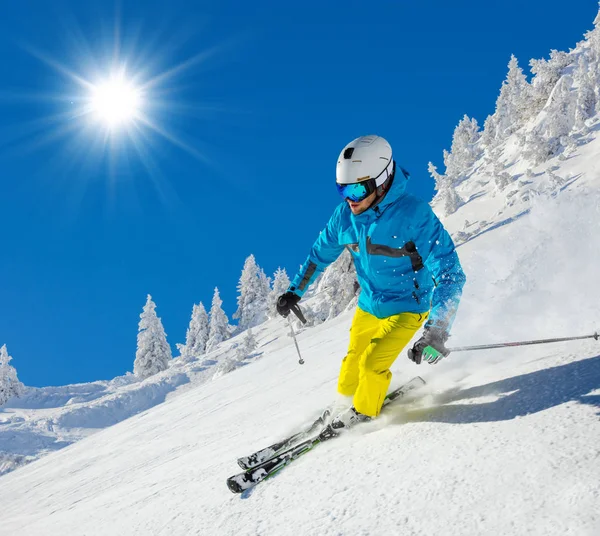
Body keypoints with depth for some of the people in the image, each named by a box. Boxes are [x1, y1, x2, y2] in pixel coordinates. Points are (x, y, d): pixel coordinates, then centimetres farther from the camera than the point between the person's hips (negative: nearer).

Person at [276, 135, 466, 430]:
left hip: (406, 308, -5)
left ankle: (364, 412, 13)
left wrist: (437, 332, -40)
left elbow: (449, 274, -31)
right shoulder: (345, 213, -13)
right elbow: (321, 252, 8)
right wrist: (295, 291, 12)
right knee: (352, 364, 16)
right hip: (368, 306, 5)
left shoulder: (414, 214, -30)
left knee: (372, 363, -15)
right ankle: (344, 400, 44)